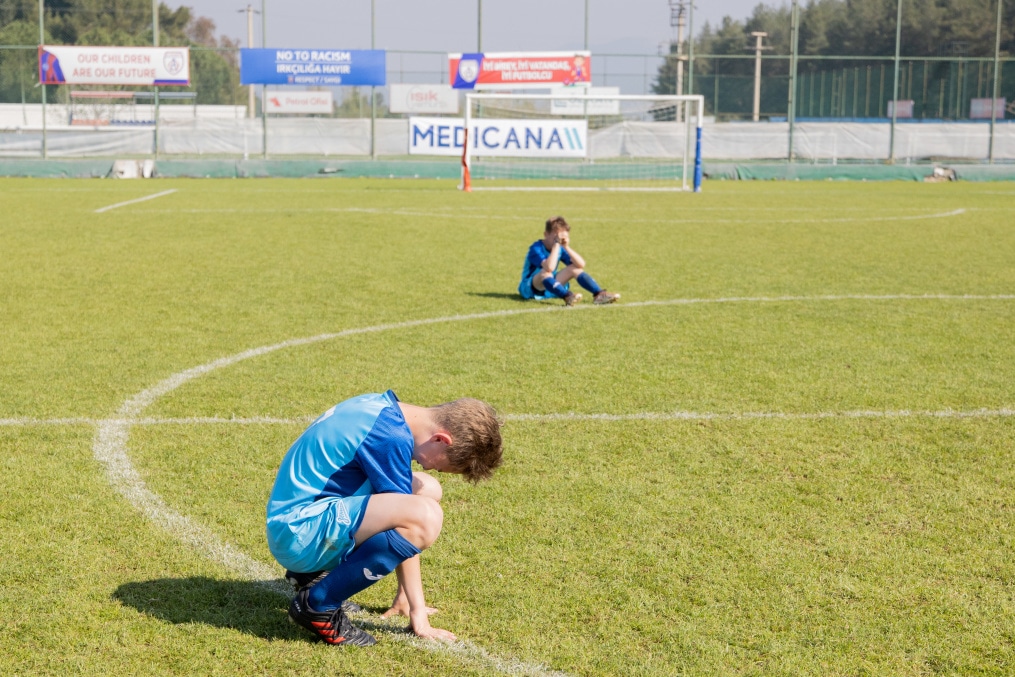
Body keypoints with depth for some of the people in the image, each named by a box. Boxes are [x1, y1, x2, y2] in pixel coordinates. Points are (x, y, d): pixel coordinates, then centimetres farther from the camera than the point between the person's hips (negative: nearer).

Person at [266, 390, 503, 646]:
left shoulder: (384, 406, 9)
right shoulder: (391, 436, -19)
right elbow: (406, 520, -14)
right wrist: (417, 611, -6)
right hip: (299, 533, -10)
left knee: (427, 490, 13)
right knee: (425, 515, -28)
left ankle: (315, 572, 14)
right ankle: (317, 604, -12)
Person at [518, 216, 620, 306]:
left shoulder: (560, 248, 0)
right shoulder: (536, 249, -21)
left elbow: (581, 265, -10)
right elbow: (549, 268, -40)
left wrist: (567, 247, -20)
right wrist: (556, 245, -33)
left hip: (549, 287, 7)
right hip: (529, 288, -7)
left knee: (575, 268, -7)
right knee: (545, 272, -38)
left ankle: (599, 294, -19)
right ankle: (568, 297, -56)